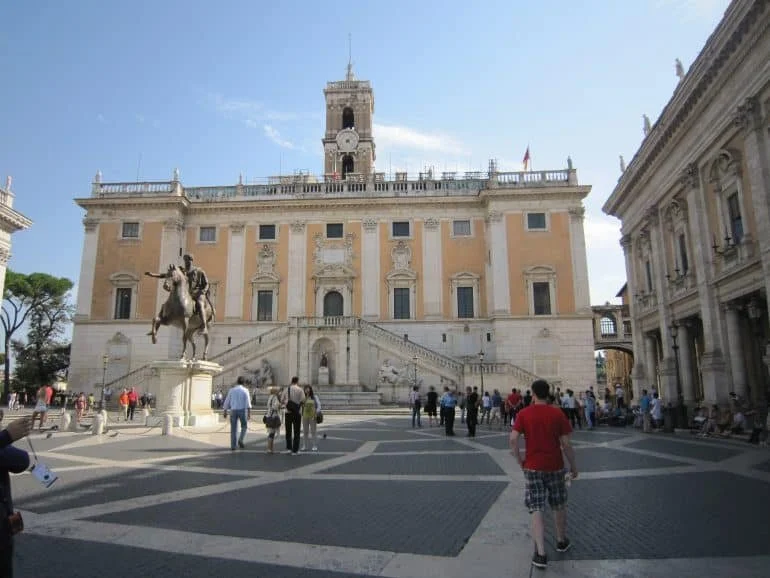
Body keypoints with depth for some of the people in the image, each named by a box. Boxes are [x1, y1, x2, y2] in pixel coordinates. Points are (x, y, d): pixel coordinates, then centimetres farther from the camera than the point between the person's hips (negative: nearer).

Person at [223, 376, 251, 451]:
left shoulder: (232, 390, 7)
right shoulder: (245, 390, -2)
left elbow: (227, 401, 9)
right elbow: (248, 402, -12)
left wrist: (225, 412, 18)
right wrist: (249, 413, -16)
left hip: (233, 411, 2)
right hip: (242, 410, -2)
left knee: (233, 429, 8)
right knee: (244, 427, 16)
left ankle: (233, 446, 5)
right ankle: (240, 440, -5)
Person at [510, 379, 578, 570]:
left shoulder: (523, 414, -6)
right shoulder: (558, 414, -6)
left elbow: (513, 439, -13)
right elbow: (566, 444, -7)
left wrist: (520, 460, 0)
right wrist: (573, 466, 5)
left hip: (532, 467, -1)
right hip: (555, 466, 1)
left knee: (537, 509, 2)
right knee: (559, 506, 21)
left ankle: (540, 554, -5)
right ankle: (561, 541, 40)